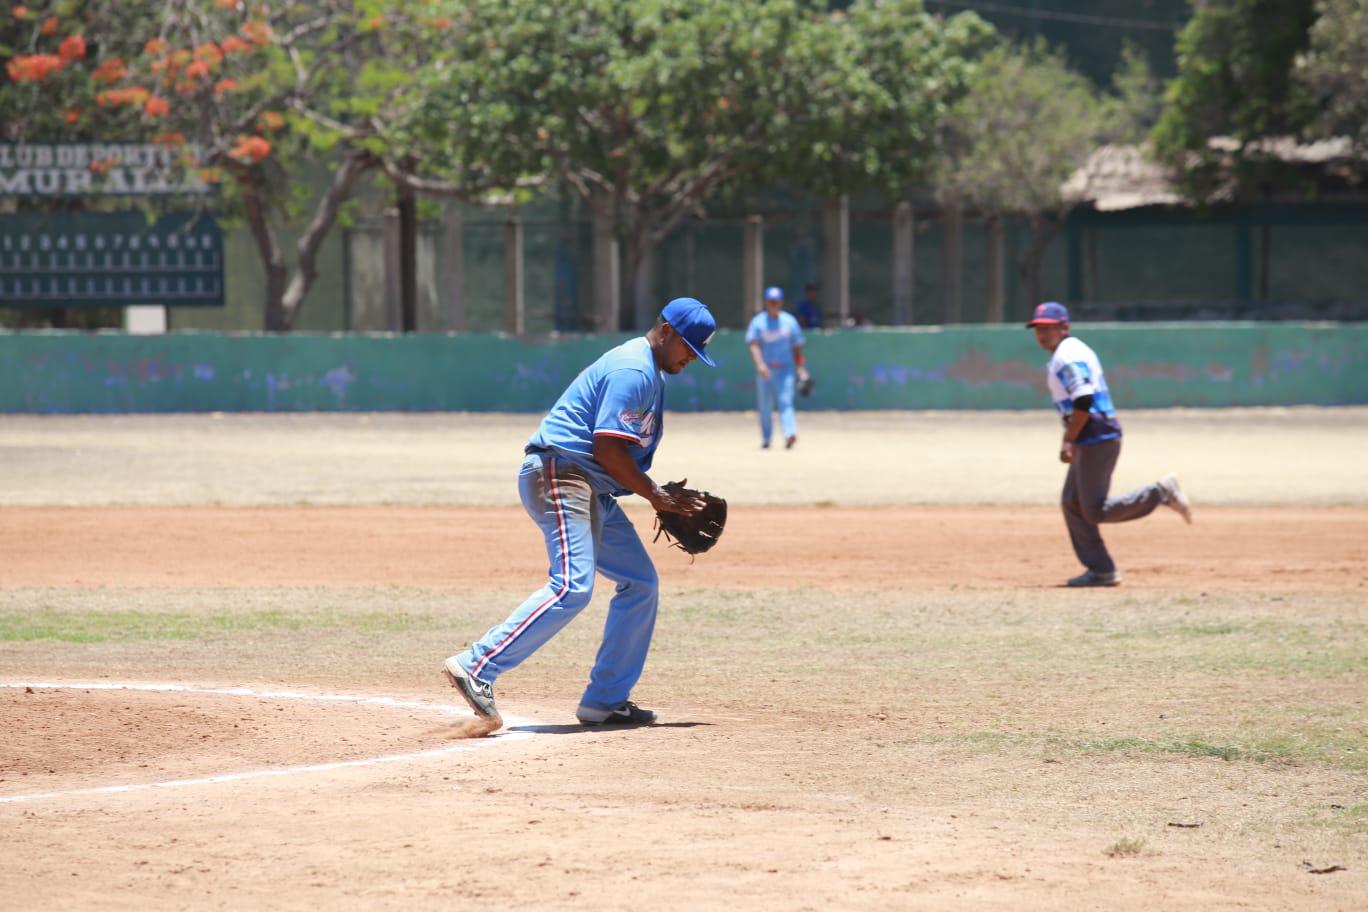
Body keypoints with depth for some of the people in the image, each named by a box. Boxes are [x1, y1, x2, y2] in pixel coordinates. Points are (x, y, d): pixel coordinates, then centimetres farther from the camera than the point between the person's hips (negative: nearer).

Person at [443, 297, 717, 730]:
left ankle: (605, 701, 10)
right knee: (572, 587, -24)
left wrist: (661, 496, 12)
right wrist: (655, 495, -9)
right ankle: (476, 668, -28)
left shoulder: (647, 370, 22)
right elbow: (608, 448, -19)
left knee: (641, 582, 11)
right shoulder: (633, 370, -12)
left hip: (593, 492, 11)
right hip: (558, 477, -11)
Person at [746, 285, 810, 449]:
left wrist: (800, 367, 2)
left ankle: (789, 434, -31)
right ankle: (766, 439, 19)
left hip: (785, 368, -1)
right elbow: (754, 345, -11)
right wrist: (760, 364, -27)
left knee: (785, 401, -17)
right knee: (765, 406, 6)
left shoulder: (789, 321, 5)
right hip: (764, 371, 1)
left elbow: (797, 346, 10)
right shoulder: (758, 322, 0)